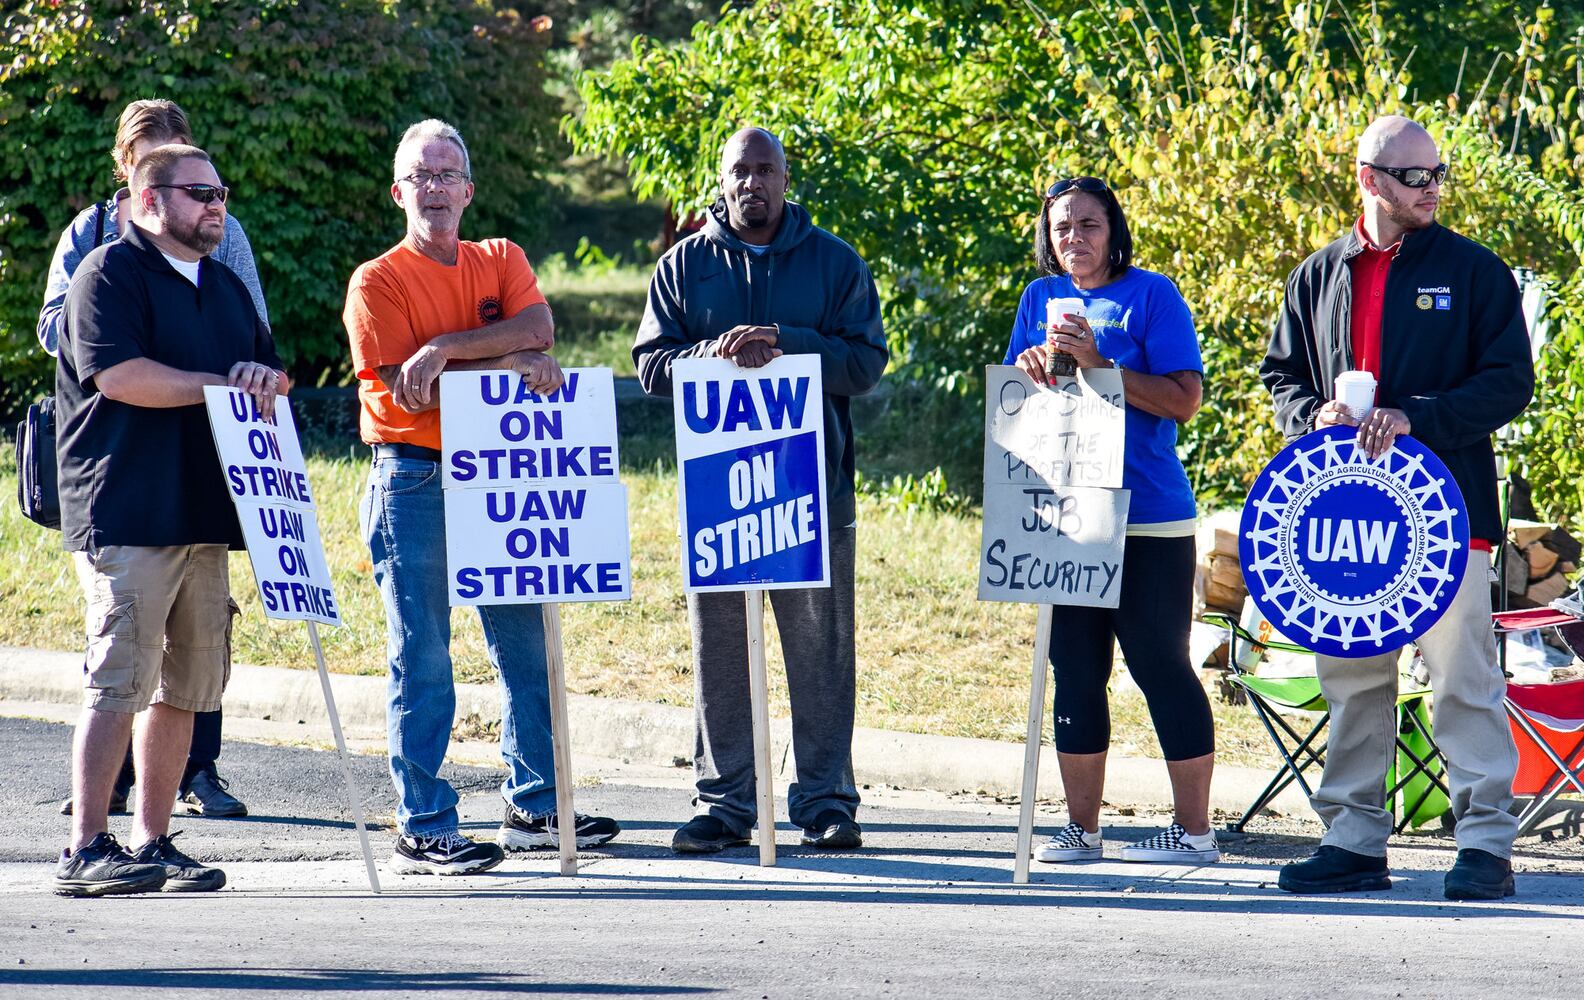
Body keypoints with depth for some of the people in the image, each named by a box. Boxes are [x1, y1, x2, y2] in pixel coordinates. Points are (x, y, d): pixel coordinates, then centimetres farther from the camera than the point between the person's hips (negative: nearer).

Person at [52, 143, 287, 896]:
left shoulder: (225, 287, 22)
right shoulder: (110, 274, -4)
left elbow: (272, 372, 28)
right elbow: (118, 374, -17)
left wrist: (264, 376, 3)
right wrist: (222, 386, -11)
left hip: (204, 515, 8)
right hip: (126, 515, -8)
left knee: (185, 684, 6)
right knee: (120, 679, -13)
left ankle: (153, 841, 12)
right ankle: (86, 848, -14)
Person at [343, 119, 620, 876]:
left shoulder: (502, 262, 11)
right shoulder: (378, 283, -3)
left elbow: (537, 328, -9)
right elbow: (405, 388, -13)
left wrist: (448, 348, -21)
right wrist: (508, 364, -15)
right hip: (413, 481, -5)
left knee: (527, 644, 10)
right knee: (422, 659, -5)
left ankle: (533, 806, 22)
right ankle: (423, 829, -3)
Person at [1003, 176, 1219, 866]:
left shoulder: (1151, 295, -4)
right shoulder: (1041, 299, 12)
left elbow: (1185, 400, -12)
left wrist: (1098, 364, -19)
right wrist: (1032, 370, -6)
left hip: (1148, 517, -6)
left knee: (1160, 665, -4)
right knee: (1075, 670, 8)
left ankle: (1194, 829, 1)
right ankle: (1081, 829, 15)